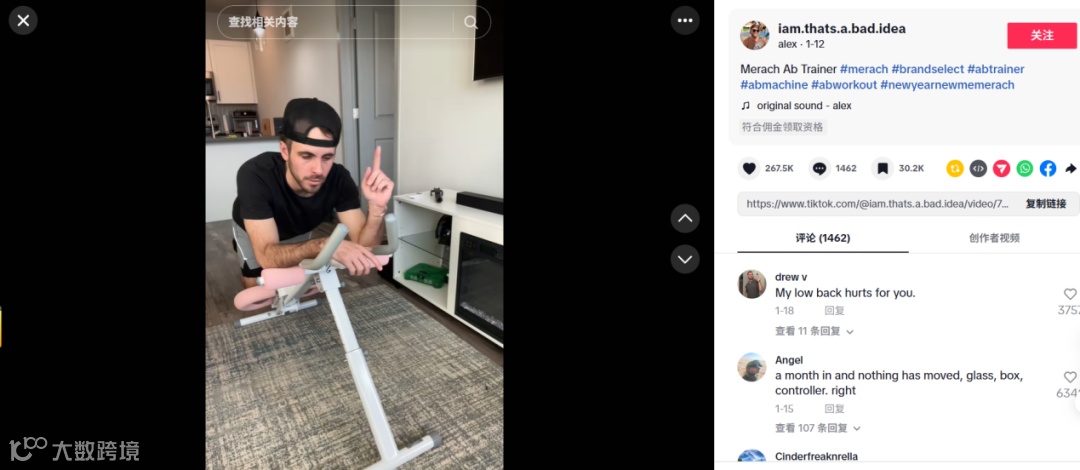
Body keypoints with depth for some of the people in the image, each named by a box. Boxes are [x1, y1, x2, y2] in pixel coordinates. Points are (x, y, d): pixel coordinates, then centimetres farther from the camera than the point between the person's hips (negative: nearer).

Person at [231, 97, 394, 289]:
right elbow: (267, 256, -49)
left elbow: (364, 246, -37)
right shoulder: (255, 175, -44)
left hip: (299, 231, 3)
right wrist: (323, 245, -67)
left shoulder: (339, 179, -35)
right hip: (251, 230, -2)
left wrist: (377, 208, -56)